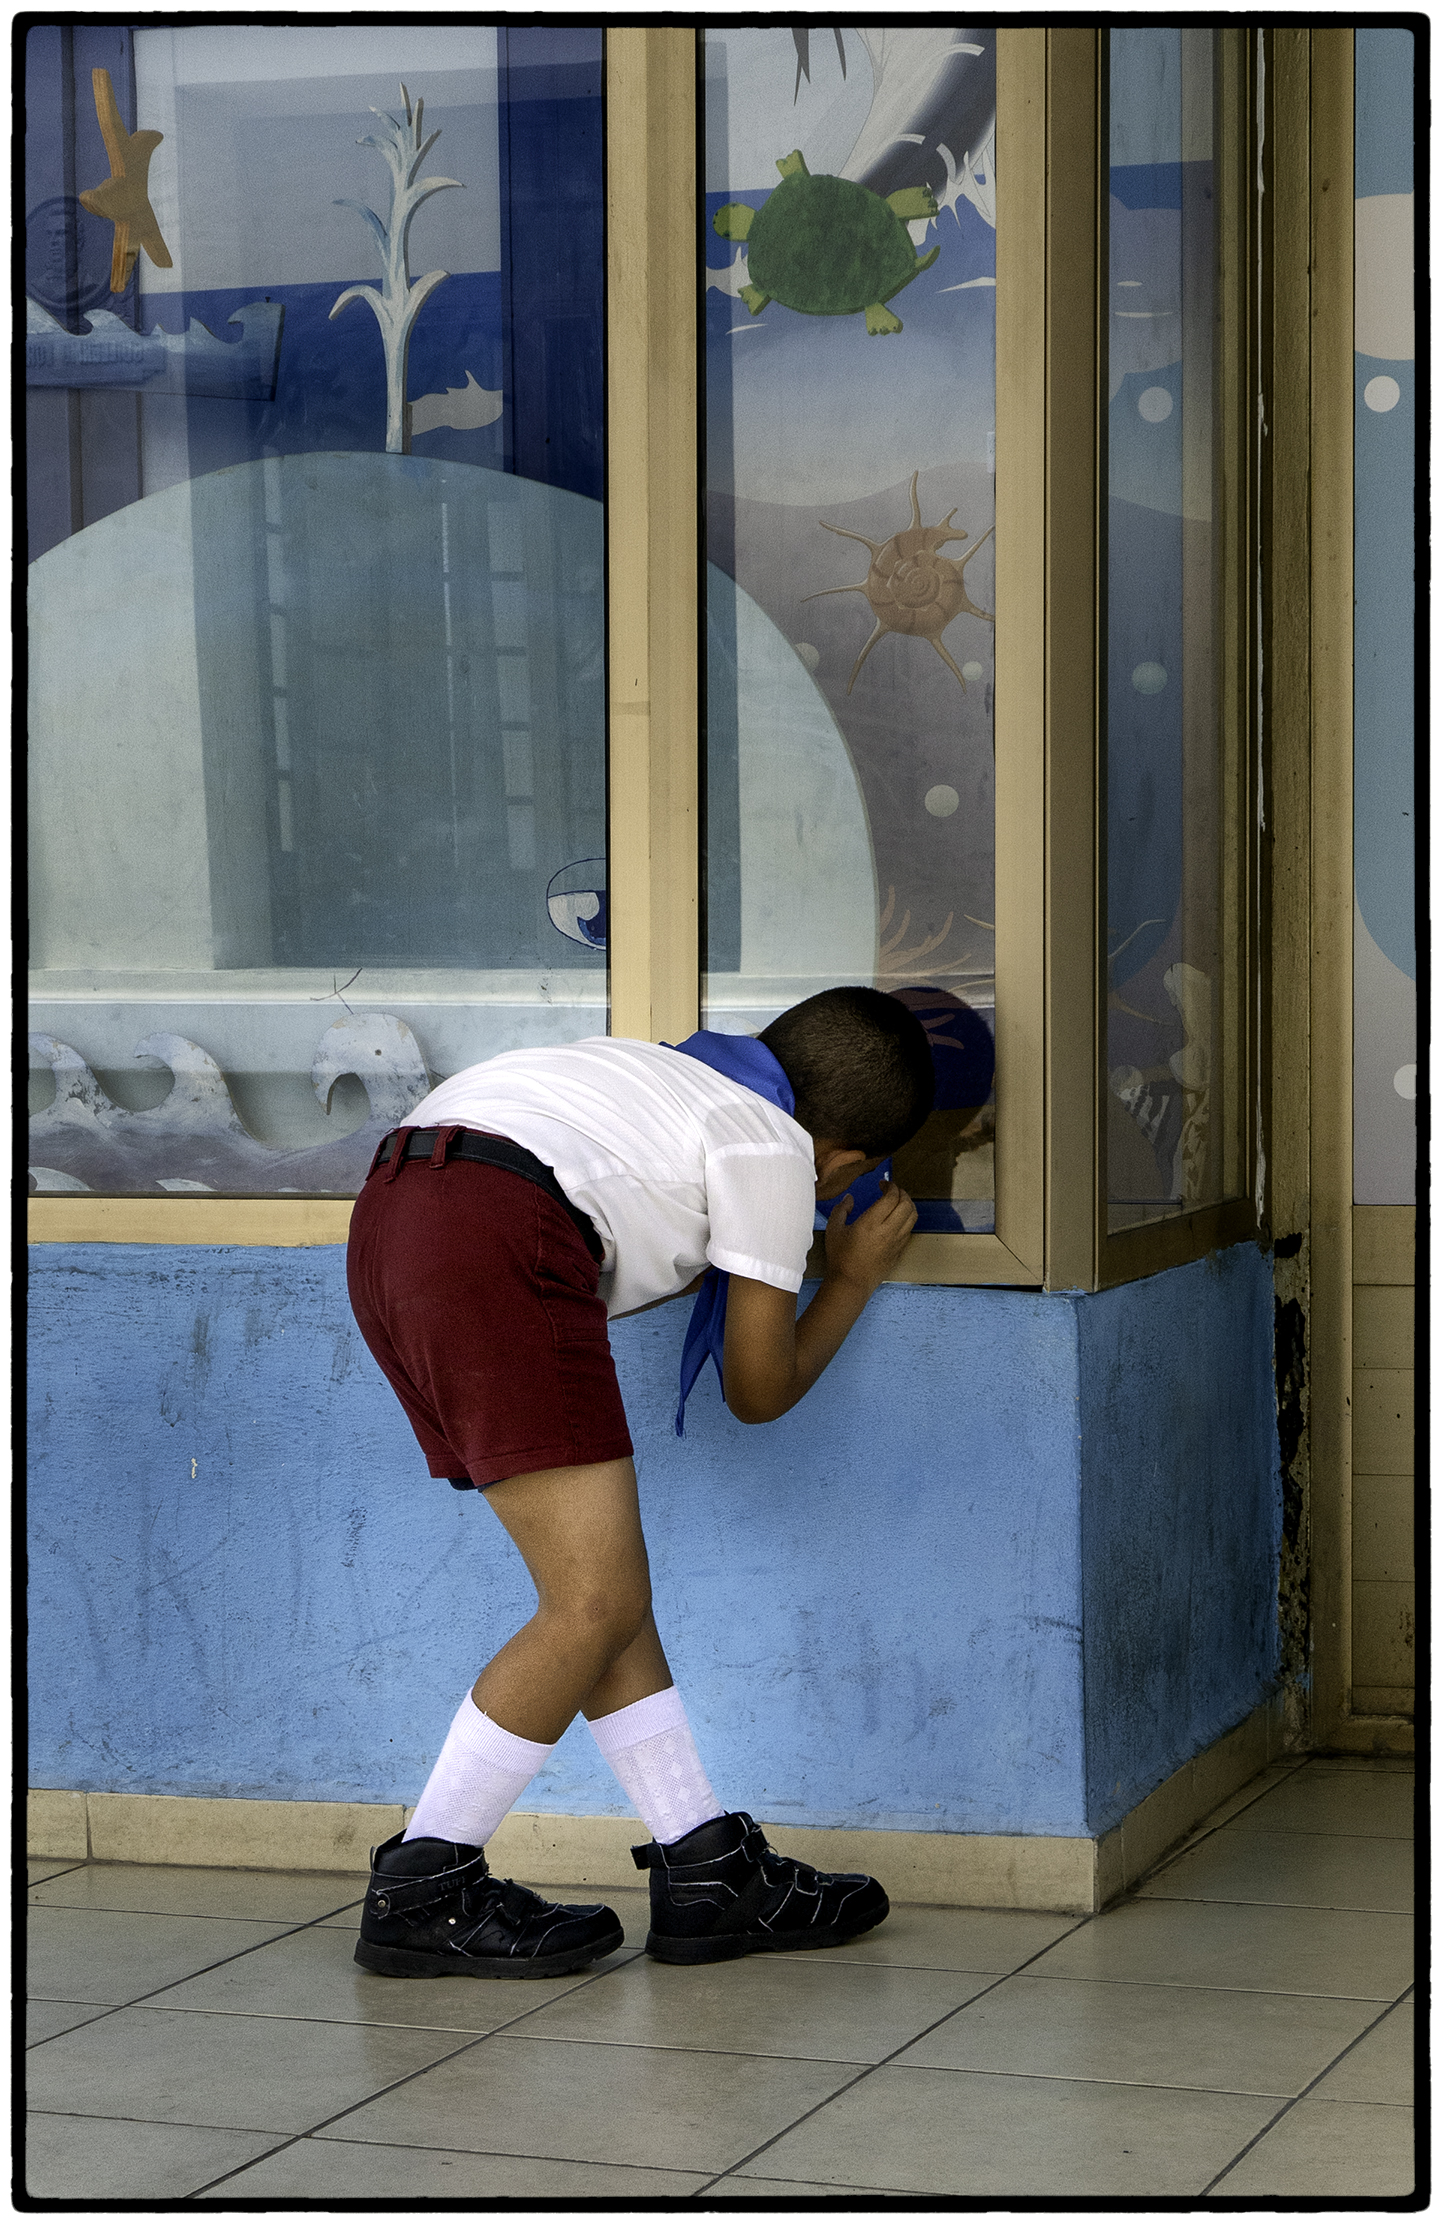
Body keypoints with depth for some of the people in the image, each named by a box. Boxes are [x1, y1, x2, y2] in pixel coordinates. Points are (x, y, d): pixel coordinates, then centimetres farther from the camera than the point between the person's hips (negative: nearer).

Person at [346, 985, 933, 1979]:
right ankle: (420, 1892, 1)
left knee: (604, 1586, 13)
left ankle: (705, 1870, 16)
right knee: (599, 1606, -5)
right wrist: (855, 1277, 30)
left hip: (389, 1223, 10)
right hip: (498, 1236, -10)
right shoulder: (772, 1150, 8)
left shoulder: (670, 1070, 31)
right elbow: (760, 1391, 14)